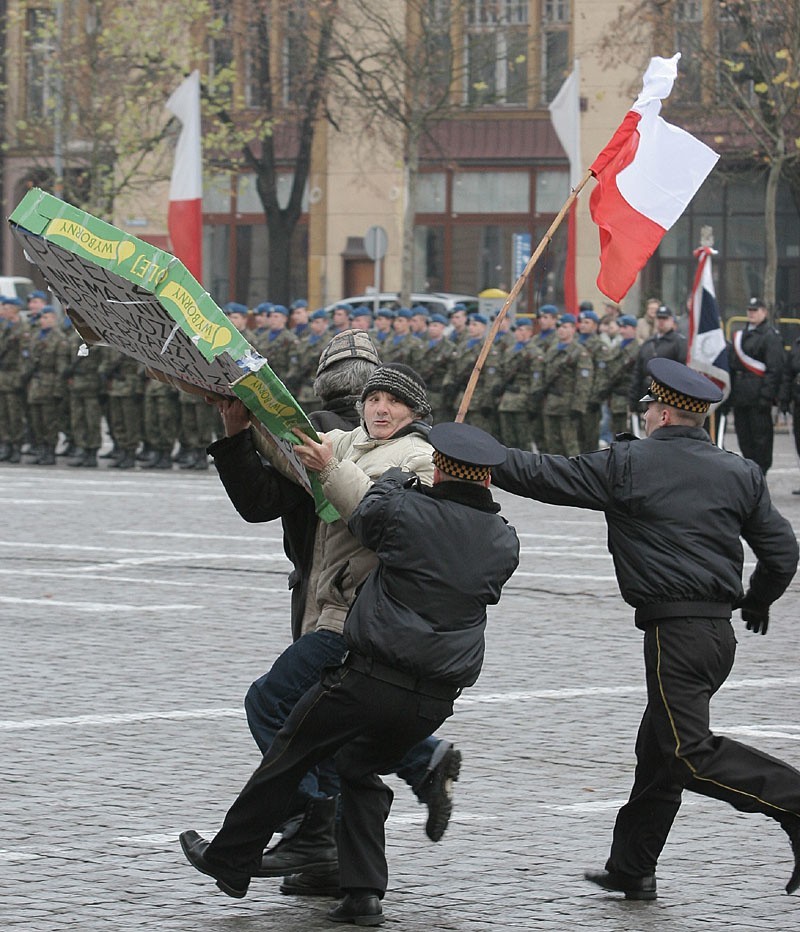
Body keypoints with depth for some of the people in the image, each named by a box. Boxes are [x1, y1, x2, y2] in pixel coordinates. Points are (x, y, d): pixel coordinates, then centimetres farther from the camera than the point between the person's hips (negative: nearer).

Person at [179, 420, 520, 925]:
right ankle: (364, 893, 12)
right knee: (362, 770, 24)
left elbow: (366, 514, 9)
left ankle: (230, 861, 26)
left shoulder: (408, 510, -11)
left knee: (288, 757, 14)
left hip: (372, 678, -5)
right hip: (436, 699, 5)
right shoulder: (505, 542, 5)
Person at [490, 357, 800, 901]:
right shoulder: (741, 474, 10)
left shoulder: (629, 465, -4)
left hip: (673, 628, -8)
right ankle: (632, 868, 25)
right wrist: (756, 601, 29)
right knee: (658, 750, 17)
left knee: (690, 754, -11)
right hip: (719, 628, 8)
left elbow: (545, 476, 1)